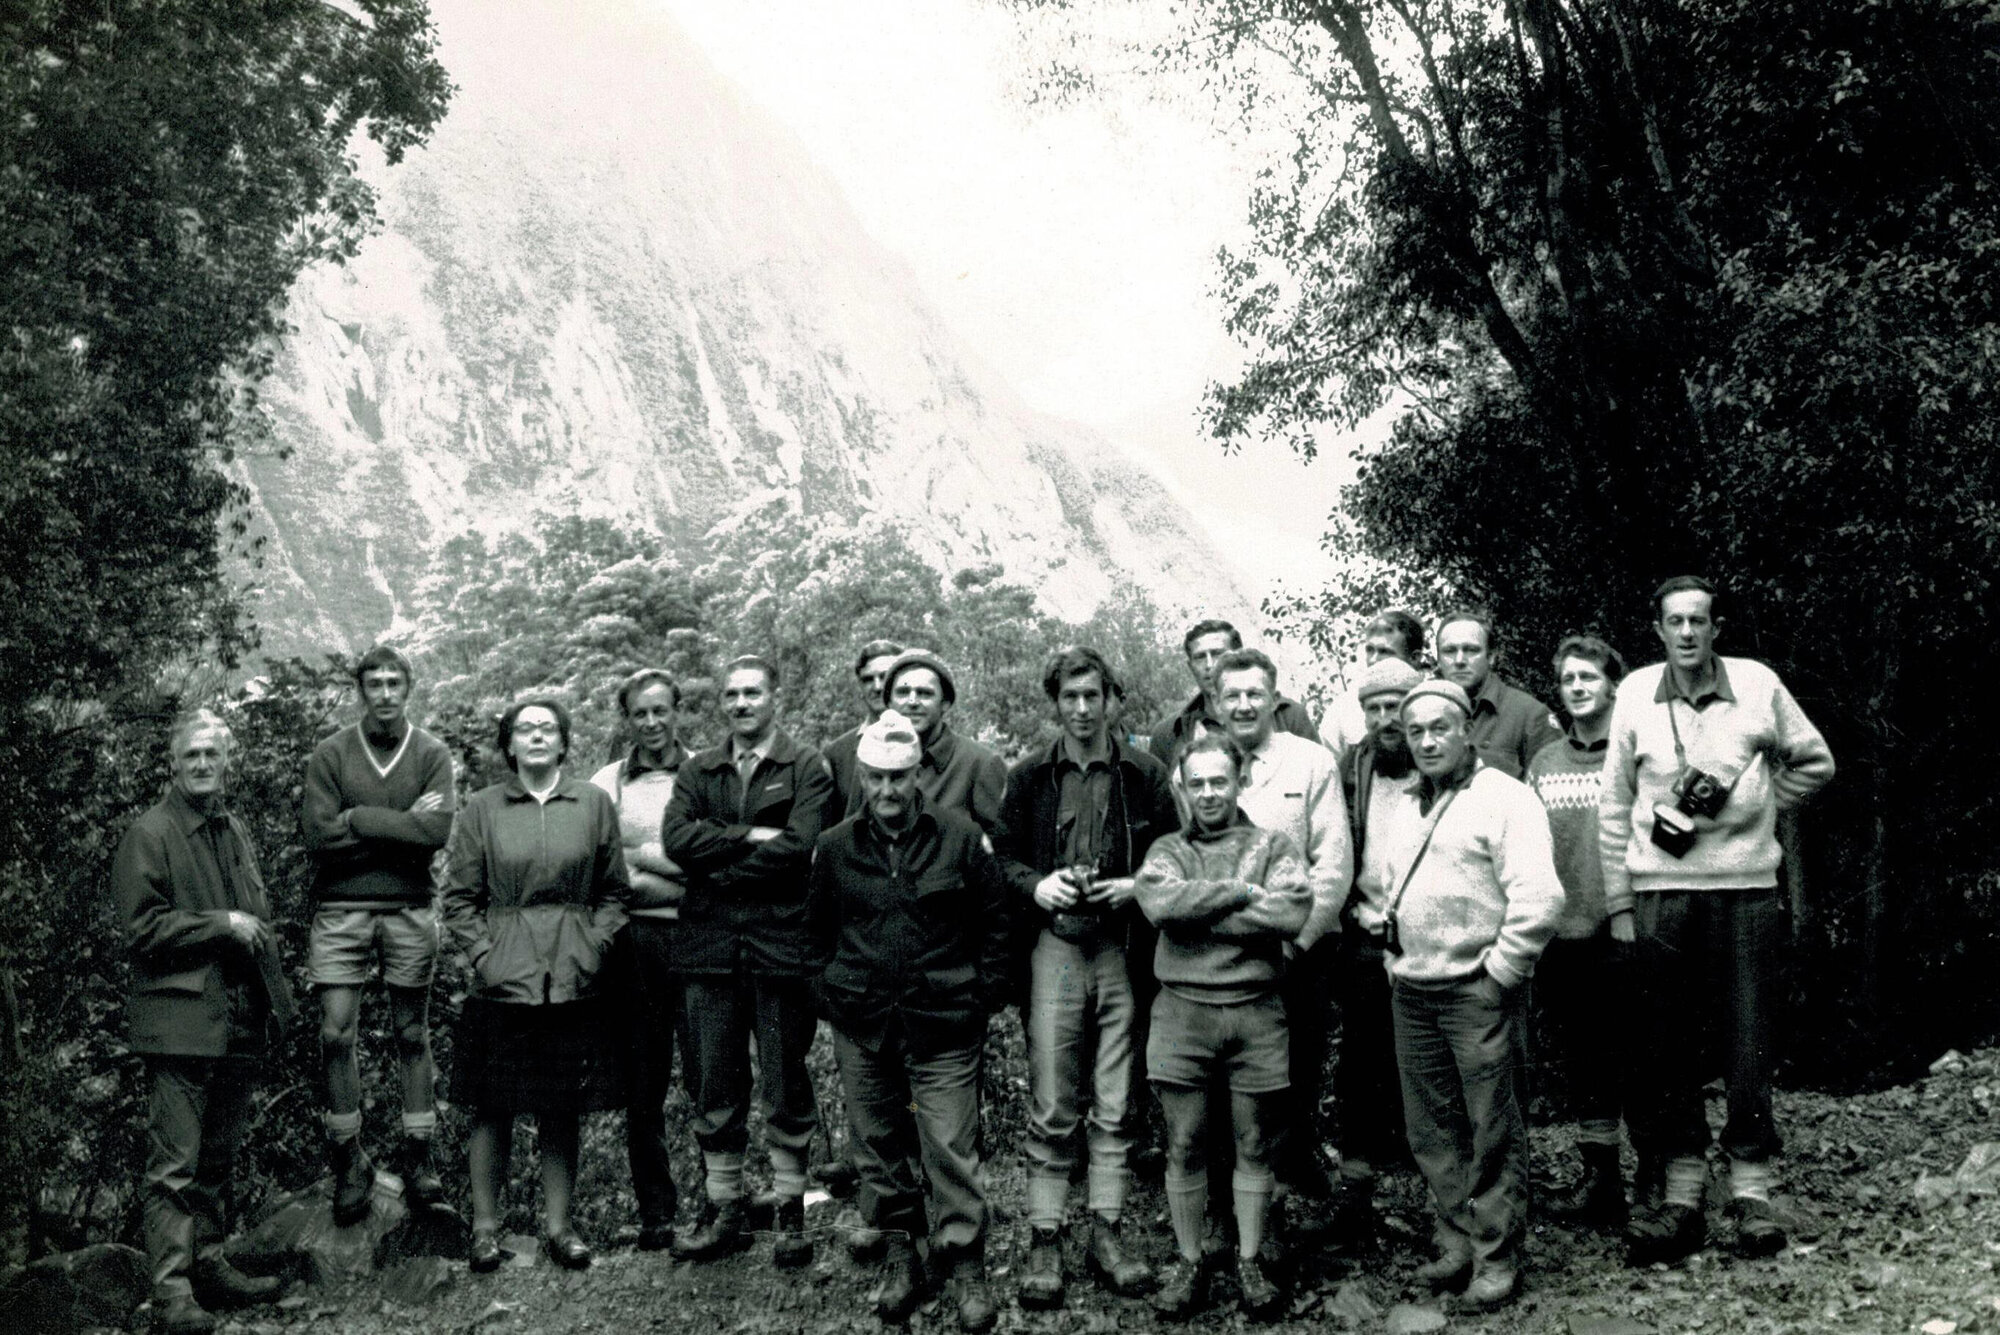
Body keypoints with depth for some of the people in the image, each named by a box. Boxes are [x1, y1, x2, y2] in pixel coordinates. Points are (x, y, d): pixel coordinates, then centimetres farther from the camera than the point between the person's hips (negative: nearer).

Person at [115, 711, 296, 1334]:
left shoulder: (235, 830, 16)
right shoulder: (149, 834, -7)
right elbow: (142, 930, -14)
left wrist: (271, 988, 13)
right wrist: (220, 925, -16)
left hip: (239, 1020, 8)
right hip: (180, 1020, -8)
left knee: (217, 1158, 16)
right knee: (175, 1164, -6)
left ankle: (209, 1265, 26)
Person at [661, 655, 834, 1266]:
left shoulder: (807, 767, 2)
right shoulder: (698, 772, 14)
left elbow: (798, 845, -12)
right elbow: (676, 838, -2)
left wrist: (720, 866, -7)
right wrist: (751, 837, -12)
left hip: (780, 942, -4)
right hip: (709, 944, 4)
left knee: (786, 1088, 4)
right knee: (715, 1089, 9)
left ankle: (792, 1212, 13)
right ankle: (722, 1211, 18)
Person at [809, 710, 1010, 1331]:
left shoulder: (960, 837, -4)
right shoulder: (835, 848, 3)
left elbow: (993, 918, 3)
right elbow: (820, 929, 14)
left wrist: (983, 994, 1)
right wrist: (837, 991, 10)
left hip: (943, 1023, -3)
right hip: (862, 1025, 3)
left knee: (950, 1147, -3)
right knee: (879, 1145, 10)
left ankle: (966, 1268, 8)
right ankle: (900, 1257, 24)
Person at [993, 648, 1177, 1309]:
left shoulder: (1145, 775, 6)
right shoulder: (1029, 777, 7)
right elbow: (1002, 853, 10)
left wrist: (1137, 886, -9)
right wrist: (1036, 884, -8)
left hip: (1123, 950, 0)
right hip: (1052, 948, 0)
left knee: (1115, 1105, 5)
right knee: (1050, 1107, -1)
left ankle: (1106, 1231, 15)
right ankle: (1044, 1240, 6)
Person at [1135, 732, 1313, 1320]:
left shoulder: (1272, 845, 7)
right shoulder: (1167, 849, 10)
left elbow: (1293, 914, -12)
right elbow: (1160, 903, -12)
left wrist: (1199, 912, -11)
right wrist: (1241, 892, -14)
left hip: (1255, 1012, 0)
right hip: (1183, 1011, 0)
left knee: (1253, 1144, 8)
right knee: (1184, 1145, 5)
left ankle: (1249, 1262, 21)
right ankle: (1187, 1265, 17)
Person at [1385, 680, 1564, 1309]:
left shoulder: (1503, 797, -8)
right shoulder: (1410, 809, 16)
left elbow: (1539, 899, -17)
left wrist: (1498, 974, -14)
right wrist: (1396, 961, 13)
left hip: (1476, 992, -7)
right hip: (1411, 993, 7)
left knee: (1491, 1131, 0)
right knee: (1431, 1130, 11)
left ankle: (1497, 1257, 9)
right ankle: (1457, 1242, 23)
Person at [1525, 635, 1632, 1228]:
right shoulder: (1543, 763, 12)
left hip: (1620, 933, -4)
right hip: (1560, 934, 4)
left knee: (1629, 1055, 0)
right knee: (1583, 1059, 13)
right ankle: (1599, 1176, 23)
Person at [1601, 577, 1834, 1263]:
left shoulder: (1758, 684, -2)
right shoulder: (1636, 693, 1)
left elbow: (1814, 763, 12)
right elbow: (1614, 806, 5)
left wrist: (1751, 803, 0)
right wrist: (1619, 904, 3)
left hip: (1747, 887, -1)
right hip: (1662, 890, 1)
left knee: (1750, 1044, 1)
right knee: (1664, 1046, 4)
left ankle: (1751, 1188, 12)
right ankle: (1682, 1193, 12)